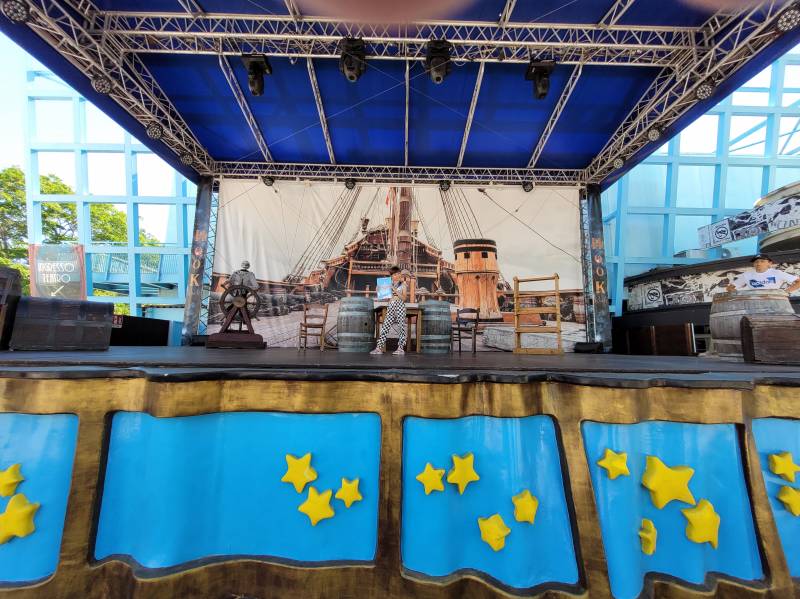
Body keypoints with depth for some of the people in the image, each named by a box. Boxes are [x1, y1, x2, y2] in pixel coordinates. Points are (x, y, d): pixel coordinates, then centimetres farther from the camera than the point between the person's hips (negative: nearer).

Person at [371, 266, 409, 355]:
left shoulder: (403, 285, 4)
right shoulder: (390, 284, 15)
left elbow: (404, 298, -5)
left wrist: (395, 291, -13)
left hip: (400, 305, -4)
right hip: (391, 305, 4)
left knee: (401, 326, -3)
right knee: (385, 326, -3)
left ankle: (400, 348, 4)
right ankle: (379, 347, -5)